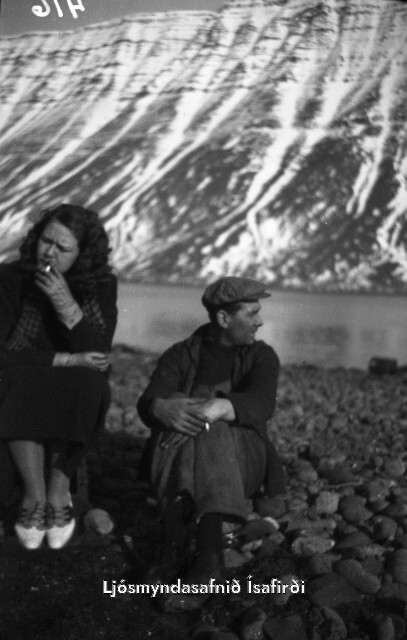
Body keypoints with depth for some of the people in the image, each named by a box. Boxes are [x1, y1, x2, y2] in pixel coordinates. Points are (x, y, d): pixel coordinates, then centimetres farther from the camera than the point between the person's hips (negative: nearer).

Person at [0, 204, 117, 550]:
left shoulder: (101, 285, -6)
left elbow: (99, 356, -16)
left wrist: (67, 305, -28)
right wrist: (64, 361, -21)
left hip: (76, 393, 1)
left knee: (88, 385, -32)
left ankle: (58, 488, -20)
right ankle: (36, 496, -25)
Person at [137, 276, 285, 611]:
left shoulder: (262, 356, 6)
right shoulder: (180, 354, 7)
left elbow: (261, 404, -16)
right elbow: (147, 403, -9)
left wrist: (217, 408, -38)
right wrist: (165, 409, -36)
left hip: (239, 455, -1)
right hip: (176, 448, 1)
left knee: (208, 436, -34)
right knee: (181, 436, -33)